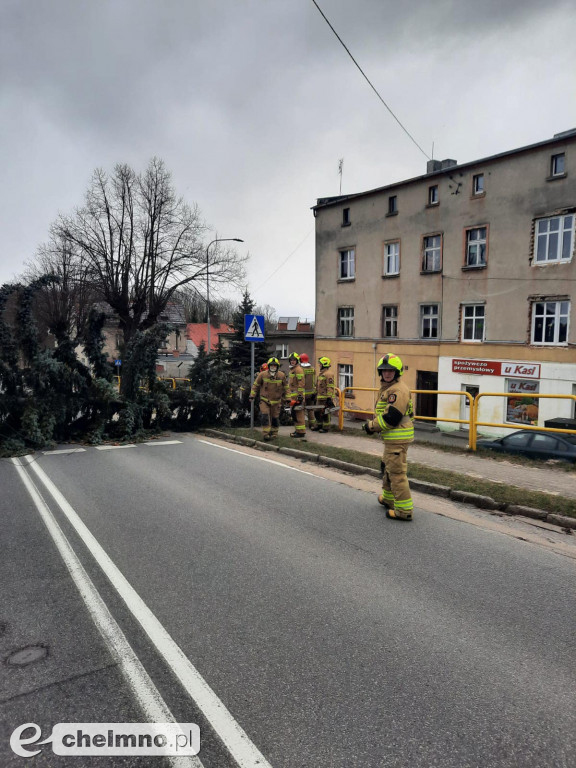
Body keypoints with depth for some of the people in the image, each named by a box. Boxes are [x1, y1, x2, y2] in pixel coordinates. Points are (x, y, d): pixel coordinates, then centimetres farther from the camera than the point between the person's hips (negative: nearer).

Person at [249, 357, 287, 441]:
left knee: (275, 418, 9)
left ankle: (274, 434, 26)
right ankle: (266, 434, -6)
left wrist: (284, 398, 15)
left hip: (276, 401, 2)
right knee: (264, 416, -14)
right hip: (264, 400, -1)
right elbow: (255, 385, 2)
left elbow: (284, 388, 10)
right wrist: (252, 396, -2)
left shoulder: (282, 375, -4)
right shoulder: (262, 375, -9)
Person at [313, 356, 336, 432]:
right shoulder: (321, 373, 17)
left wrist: (329, 398, -24)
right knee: (318, 411, 15)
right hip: (319, 397, 10)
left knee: (325, 412, -4)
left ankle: (326, 428, 4)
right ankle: (319, 425, 28)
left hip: (325, 397, -10)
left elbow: (330, 387, -20)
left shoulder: (328, 374, -15)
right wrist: (316, 393, 25)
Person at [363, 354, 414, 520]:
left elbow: (391, 417, -24)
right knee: (388, 467, 24)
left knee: (397, 472, -6)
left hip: (398, 438, -11)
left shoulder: (398, 390, -19)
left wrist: (371, 426, -13)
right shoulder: (387, 388, 17)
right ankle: (388, 498, 41)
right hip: (392, 437, 11)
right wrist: (373, 424, 10)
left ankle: (404, 510, 0)